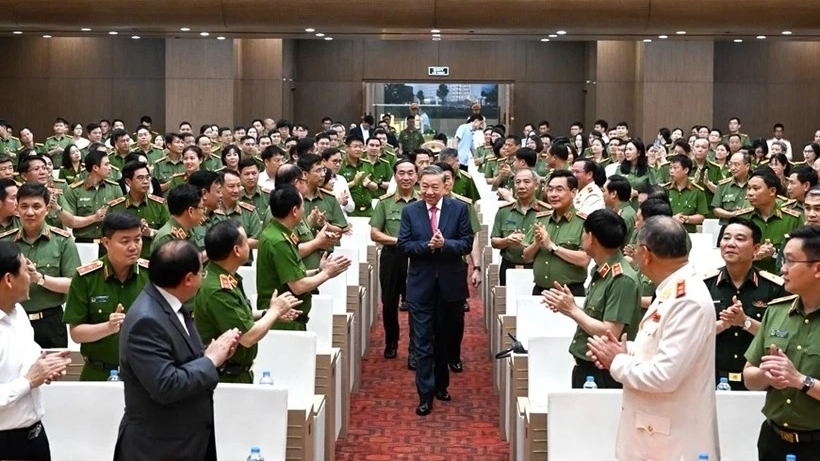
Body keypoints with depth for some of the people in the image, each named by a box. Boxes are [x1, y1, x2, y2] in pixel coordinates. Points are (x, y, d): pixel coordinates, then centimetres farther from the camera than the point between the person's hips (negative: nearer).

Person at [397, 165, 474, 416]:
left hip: (450, 283, 1)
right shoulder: (410, 210, -1)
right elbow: (403, 245, -5)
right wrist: (427, 246, -21)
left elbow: (467, 243, -6)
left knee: (445, 338, 16)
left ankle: (441, 384, 33)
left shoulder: (459, 208, -3)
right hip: (421, 285, -1)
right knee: (422, 342, -3)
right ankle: (425, 394, 1)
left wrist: (444, 244, -23)